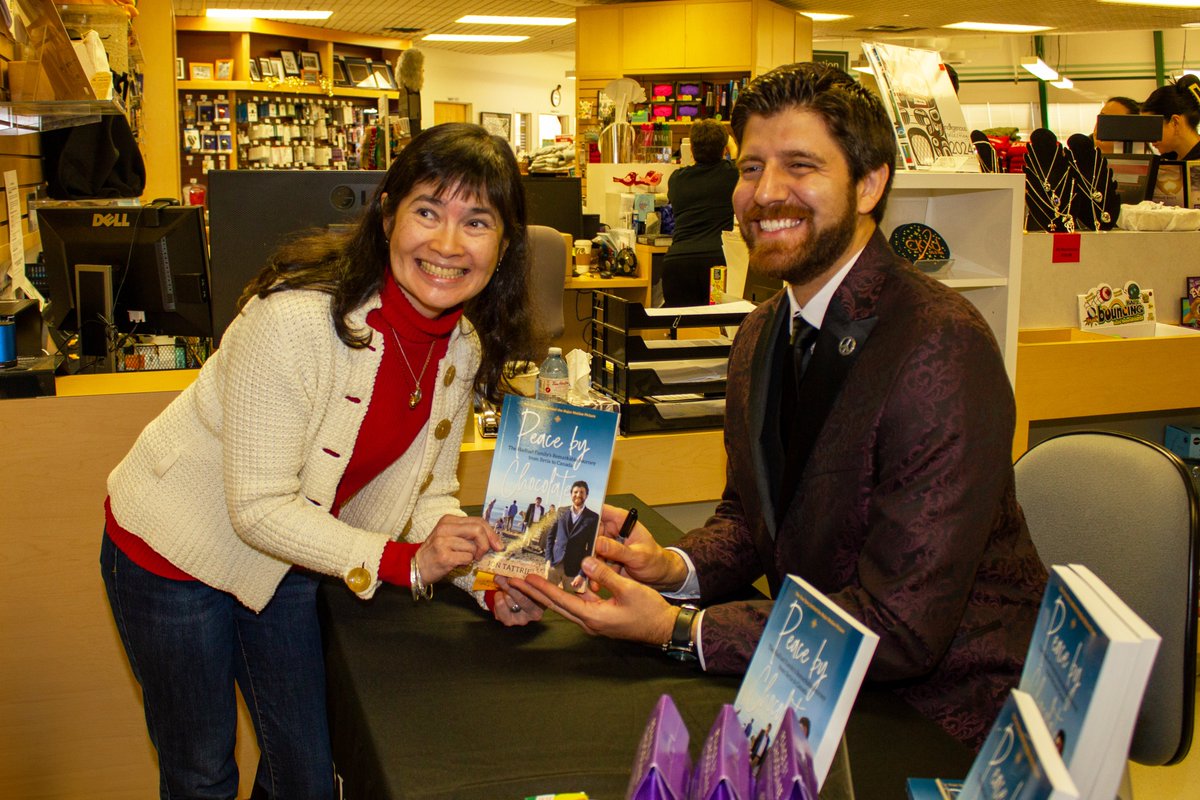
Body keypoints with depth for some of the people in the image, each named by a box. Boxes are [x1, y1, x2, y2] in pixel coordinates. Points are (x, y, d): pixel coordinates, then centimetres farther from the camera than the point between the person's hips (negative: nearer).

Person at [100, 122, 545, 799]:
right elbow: (258, 508, -29)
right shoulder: (297, 317, -32)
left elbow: (428, 493, -1)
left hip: (284, 559, 6)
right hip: (174, 553, -6)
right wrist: (403, 561, -35)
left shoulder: (464, 347, -10)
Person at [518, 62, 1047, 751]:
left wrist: (677, 630, -22)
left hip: (948, 709, -7)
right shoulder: (761, 336, 3)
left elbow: (901, 626, -25)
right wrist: (674, 565, -8)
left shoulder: (941, 350, -24)